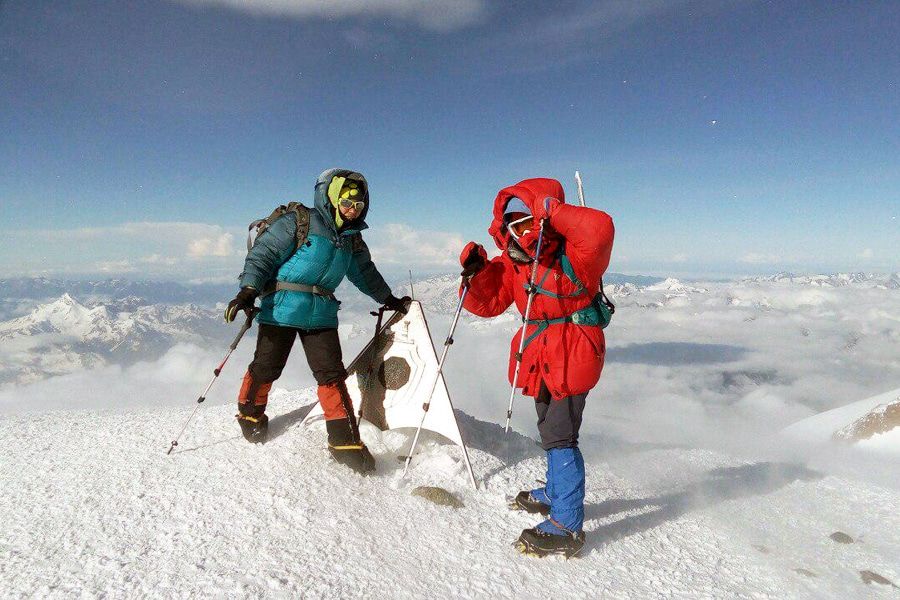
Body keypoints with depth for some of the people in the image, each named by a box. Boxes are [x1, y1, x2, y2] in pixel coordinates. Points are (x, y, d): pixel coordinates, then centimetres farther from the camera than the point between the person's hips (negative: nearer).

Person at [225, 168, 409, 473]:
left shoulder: (352, 239, 13)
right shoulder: (298, 222, -7)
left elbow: (365, 273, 27)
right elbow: (263, 254, -10)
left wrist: (390, 300, 32)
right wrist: (248, 291, -20)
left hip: (322, 314, 5)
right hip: (282, 307, -4)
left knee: (331, 374, -3)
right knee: (266, 367, 6)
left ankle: (345, 440, 1)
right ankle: (250, 413, 35)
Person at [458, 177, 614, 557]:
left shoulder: (572, 256, -18)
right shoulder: (511, 264, 3)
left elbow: (599, 231, -40)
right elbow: (487, 303, 4)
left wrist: (553, 211, -34)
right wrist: (476, 272, -13)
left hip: (573, 356, -8)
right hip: (541, 358, 9)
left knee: (560, 437, -8)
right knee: (550, 430, 24)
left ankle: (566, 527, 3)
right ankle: (556, 493, 46)